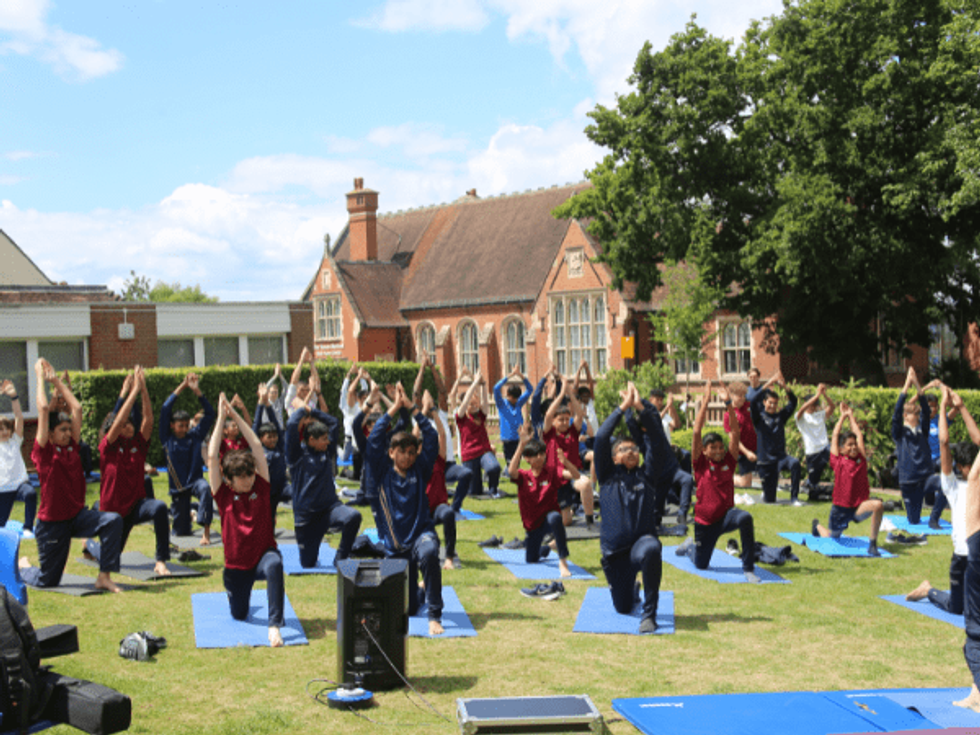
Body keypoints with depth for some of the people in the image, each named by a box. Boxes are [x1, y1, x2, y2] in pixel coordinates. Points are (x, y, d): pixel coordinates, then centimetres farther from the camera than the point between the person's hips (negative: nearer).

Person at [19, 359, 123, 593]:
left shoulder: (72, 446, 4)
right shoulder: (44, 452, -9)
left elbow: (76, 407, 4)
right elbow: (43, 409, -17)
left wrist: (56, 380, 7)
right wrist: (41, 376, -10)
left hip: (77, 515, 5)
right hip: (52, 522, -4)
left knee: (113, 521, -26)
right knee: (47, 581, 5)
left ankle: (104, 577, -20)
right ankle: (22, 567, 41)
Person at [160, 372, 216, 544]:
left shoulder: (195, 436, 3)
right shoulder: (167, 439, 0)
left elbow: (209, 414, -3)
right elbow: (165, 410, -9)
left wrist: (197, 391, -11)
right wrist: (182, 386, -9)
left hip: (195, 480, -1)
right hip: (178, 485, 1)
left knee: (205, 488, -39)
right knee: (181, 532, 5)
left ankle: (206, 530, -40)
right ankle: (188, 515, 42)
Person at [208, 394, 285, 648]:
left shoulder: (261, 487, -3)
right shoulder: (223, 494, -4)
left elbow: (257, 447, -7)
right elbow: (212, 457, -12)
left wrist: (237, 417, -6)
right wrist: (221, 420, -9)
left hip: (264, 553, -1)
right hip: (236, 564, 2)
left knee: (274, 564, -39)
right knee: (238, 615, 15)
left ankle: (275, 625, -36)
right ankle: (239, 593, 52)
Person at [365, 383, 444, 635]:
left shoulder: (420, 470, 4)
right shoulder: (382, 472, 2)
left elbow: (431, 438, -4)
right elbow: (374, 441, -10)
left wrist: (411, 407, -6)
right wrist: (393, 409, -8)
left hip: (421, 533, -1)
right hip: (395, 547, 1)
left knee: (429, 553, -40)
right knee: (407, 609, 6)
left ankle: (435, 616, -29)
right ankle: (419, 592, 45)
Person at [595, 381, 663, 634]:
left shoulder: (646, 476, 8)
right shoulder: (608, 476, 8)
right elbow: (601, 438, -4)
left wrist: (641, 407, -8)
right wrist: (623, 407, -4)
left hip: (642, 541, -2)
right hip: (614, 551, 2)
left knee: (651, 549, -39)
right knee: (623, 608, 11)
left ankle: (649, 613, -25)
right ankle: (633, 592, 51)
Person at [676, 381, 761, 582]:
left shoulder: (729, 462, 0)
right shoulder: (701, 464, -5)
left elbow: (735, 431, -8)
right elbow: (697, 431, -15)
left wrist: (728, 403, -17)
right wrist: (705, 402, -19)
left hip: (726, 515, 0)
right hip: (705, 520, 0)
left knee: (745, 518, -35)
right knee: (701, 564, 12)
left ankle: (749, 568, -26)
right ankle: (690, 546, 49)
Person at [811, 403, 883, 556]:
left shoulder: (861, 459, 5)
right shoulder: (837, 461, -2)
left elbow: (859, 434, 11)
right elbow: (835, 435, 3)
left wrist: (851, 415, 23)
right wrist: (843, 416, 15)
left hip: (859, 506, 1)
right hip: (841, 507, -1)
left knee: (878, 505, -31)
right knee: (831, 537, 14)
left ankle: (872, 544, -21)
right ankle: (818, 526, 51)